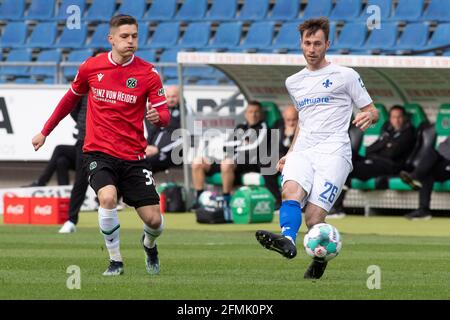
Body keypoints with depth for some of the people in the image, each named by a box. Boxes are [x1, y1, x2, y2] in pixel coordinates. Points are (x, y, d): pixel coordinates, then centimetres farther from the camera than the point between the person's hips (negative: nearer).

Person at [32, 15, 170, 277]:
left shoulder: (148, 73, -5)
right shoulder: (91, 67, 0)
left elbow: (165, 115, -5)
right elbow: (71, 98, 18)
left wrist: (157, 117, -30)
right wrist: (45, 131, 24)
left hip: (134, 156, 0)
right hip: (98, 152, 0)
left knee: (154, 219, -4)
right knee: (108, 197, -29)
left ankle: (149, 245, 35)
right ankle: (115, 261, -10)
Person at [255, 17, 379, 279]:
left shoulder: (345, 75, 8)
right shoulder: (294, 82, 24)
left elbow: (373, 112, 10)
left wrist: (369, 116, -14)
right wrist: (290, 154, 26)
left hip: (333, 151, -4)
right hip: (302, 151, 4)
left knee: (314, 219, -18)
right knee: (291, 190, -31)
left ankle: (320, 257, 9)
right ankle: (288, 240, -54)